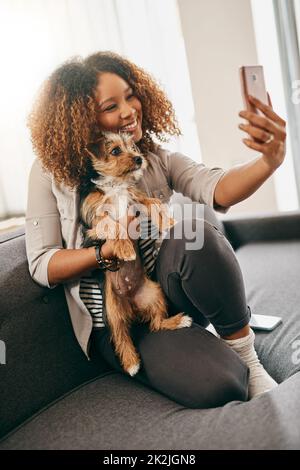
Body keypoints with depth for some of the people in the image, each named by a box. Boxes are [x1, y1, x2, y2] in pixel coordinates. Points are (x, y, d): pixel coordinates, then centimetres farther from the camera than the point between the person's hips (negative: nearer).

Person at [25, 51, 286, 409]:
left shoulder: (156, 156, 1)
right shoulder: (51, 172, -5)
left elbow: (216, 188, -19)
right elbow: (41, 265, -6)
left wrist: (268, 161, -40)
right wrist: (109, 250, -21)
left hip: (171, 292, 3)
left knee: (194, 234, -33)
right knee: (219, 385, -29)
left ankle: (245, 351, -13)